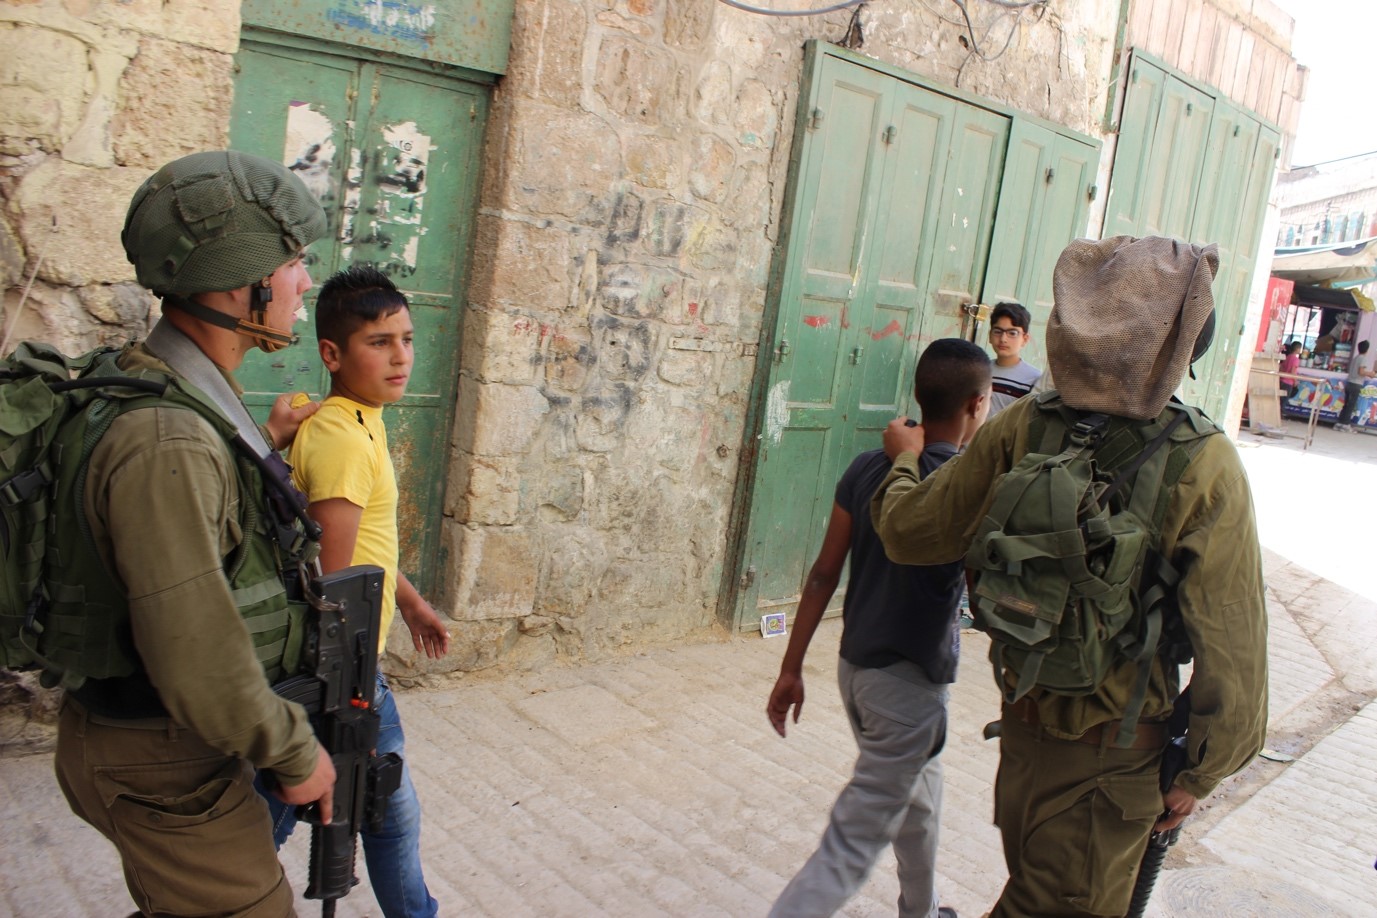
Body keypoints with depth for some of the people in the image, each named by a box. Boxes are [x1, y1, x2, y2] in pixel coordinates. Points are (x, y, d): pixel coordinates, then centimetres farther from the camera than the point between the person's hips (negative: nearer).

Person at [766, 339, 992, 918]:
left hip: (855, 666, 7)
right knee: (853, 844, 0)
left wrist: (792, 668, 7)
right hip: (909, 681, -7)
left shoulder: (867, 468, -1)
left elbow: (824, 574, 1)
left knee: (919, 795, 28)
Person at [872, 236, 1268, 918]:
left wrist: (905, 460, 15)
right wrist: (1200, 773, -3)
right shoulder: (1206, 466, -20)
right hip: (1119, 749, -3)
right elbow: (1232, 649, -17)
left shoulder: (1019, 430, -13)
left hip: (1026, 716, 4)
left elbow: (910, 533, -6)